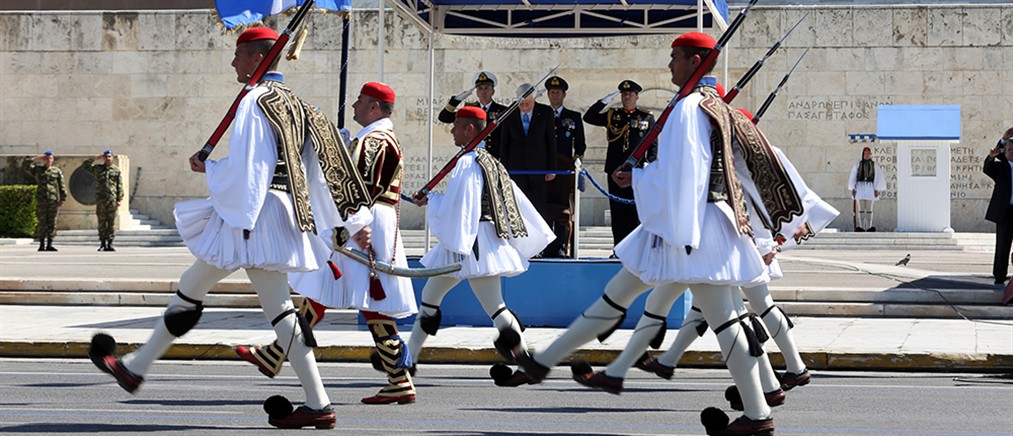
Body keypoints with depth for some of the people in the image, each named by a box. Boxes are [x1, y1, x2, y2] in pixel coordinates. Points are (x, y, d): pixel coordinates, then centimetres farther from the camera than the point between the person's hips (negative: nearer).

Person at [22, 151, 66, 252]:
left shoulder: (57, 171, 9)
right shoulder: (37, 170, 10)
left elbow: (61, 187, 7)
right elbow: (26, 165, 0)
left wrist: (62, 199, 0)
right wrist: (36, 158, -4)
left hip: (54, 201, 0)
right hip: (41, 201, 0)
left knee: (52, 223, 0)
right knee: (42, 222, 0)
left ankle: (49, 244, 4)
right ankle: (41, 244, 4)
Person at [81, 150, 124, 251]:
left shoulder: (117, 171, 9)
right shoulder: (97, 168, 13)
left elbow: (120, 187, 5)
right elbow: (84, 165, 14)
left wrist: (119, 200, -3)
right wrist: (95, 158, 6)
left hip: (112, 200, -1)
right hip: (100, 200, 1)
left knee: (111, 223, -1)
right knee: (101, 222, 1)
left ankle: (110, 244, 3)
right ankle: (103, 244, 5)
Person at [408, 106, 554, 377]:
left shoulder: (467, 163, -14)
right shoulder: (491, 162, 14)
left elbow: (454, 206, -18)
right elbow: (515, 198, 16)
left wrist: (430, 200, -1)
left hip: (470, 242, -10)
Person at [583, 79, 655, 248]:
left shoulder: (647, 117, 8)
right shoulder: (612, 115, 12)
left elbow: (653, 145, 8)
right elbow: (588, 117, 5)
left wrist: (649, 163, -5)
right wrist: (604, 101, -2)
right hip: (615, 170, 2)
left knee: (634, 211, -2)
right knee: (617, 210, 3)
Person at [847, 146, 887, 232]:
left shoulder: (874, 165, 6)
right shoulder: (858, 165, 8)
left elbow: (878, 177, 3)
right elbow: (852, 177, 7)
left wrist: (877, 189, -4)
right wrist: (852, 188, 1)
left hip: (870, 187, -1)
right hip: (860, 187, 1)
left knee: (869, 208, 0)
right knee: (861, 208, -1)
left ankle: (869, 227, 1)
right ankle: (861, 227, 0)